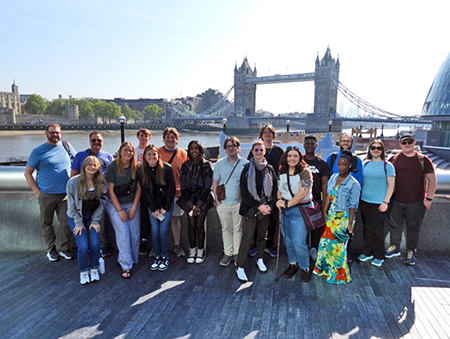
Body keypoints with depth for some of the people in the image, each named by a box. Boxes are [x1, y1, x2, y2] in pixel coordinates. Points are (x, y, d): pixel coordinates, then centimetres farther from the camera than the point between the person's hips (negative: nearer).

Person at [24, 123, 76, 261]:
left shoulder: (67, 146, 6)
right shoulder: (38, 151, -2)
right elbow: (27, 173, 2)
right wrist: (37, 191, -7)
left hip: (65, 194, 2)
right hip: (46, 195, -2)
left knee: (66, 222, 2)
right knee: (46, 223, 8)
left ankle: (63, 248, 18)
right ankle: (51, 249, 23)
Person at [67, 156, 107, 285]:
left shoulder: (101, 182, -8)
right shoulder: (73, 182, -13)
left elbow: (101, 203, -1)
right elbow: (72, 205, -8)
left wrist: (95, 221, -5)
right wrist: (78, 223, -9)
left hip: (93, 217, 2)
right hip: (76, 217, -2)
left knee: (95, 244, -11)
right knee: (83, 246, -12)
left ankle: (94, 269, 15)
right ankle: (83, 271, 14)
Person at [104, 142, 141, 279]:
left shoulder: (136, 167, -3)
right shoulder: (112, 167, -12)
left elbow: (139, 188, 0)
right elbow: (110, 190, -11)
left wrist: (133, 207, -5)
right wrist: (120, 210, -11)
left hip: (132, 204, 3)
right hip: (114, 205, -3)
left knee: (135, 233, -2)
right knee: (123, 233, -10)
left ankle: (133, 259, 19)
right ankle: (126, 266, 0)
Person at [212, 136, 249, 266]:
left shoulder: (245, 163, -2)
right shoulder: (219, 164, 5)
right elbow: (215, 183, 7)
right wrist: (217, 199, -1)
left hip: (239, 203, -2)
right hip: (223, 203, 2)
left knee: (238, 229, 8)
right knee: (226, 229, 11)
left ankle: (237, 253, 23)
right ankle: (228, 253, 24)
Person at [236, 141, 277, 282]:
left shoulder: (270, 169, 6)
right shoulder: (247, 169, -2)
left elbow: (275, 190, 7)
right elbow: (244, 192, -7)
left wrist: (270, 206, -7)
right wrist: (258, 206, -13)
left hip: (266, 209, 3)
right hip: (251, 209, -3)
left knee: (262, 235, 14)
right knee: (247, 238, -5)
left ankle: (260, 260, 34)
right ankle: (240, 267, 4)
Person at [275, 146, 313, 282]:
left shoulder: (305, 171, -13)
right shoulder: (282, 172, 6)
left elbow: (302, 193, -18)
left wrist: (287, 204, -17)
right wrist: (279, 200, -8)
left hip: (300, 210, -6)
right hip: (285, 210, 6)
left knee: (298, 242, -5)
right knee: (288, 240, 15)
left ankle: (305, 268, 18)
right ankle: (293, 264, 35)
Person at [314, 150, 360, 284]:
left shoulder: (353, 184, -13)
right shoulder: (333, 177, 3)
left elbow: (353, 206, -12)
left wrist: (350, 224, -12)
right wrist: (325, 212, 2)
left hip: (343, 218, -5)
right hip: (331, 216, 5)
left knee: (338, 246, 4)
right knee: (325, 242, 12)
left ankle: (338, 275, 23)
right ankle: (324, 268, 33)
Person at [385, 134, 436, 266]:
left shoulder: (423, 160, 0)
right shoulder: (394, 159, 3)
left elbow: (432, 180, 1)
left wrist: (429, 198, -5)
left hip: (416, 202, -1)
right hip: (396, 201, 2)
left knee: (413, 228, 8)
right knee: (395, 225, 12)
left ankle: (411, 253, 22)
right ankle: (395, 248, 30)